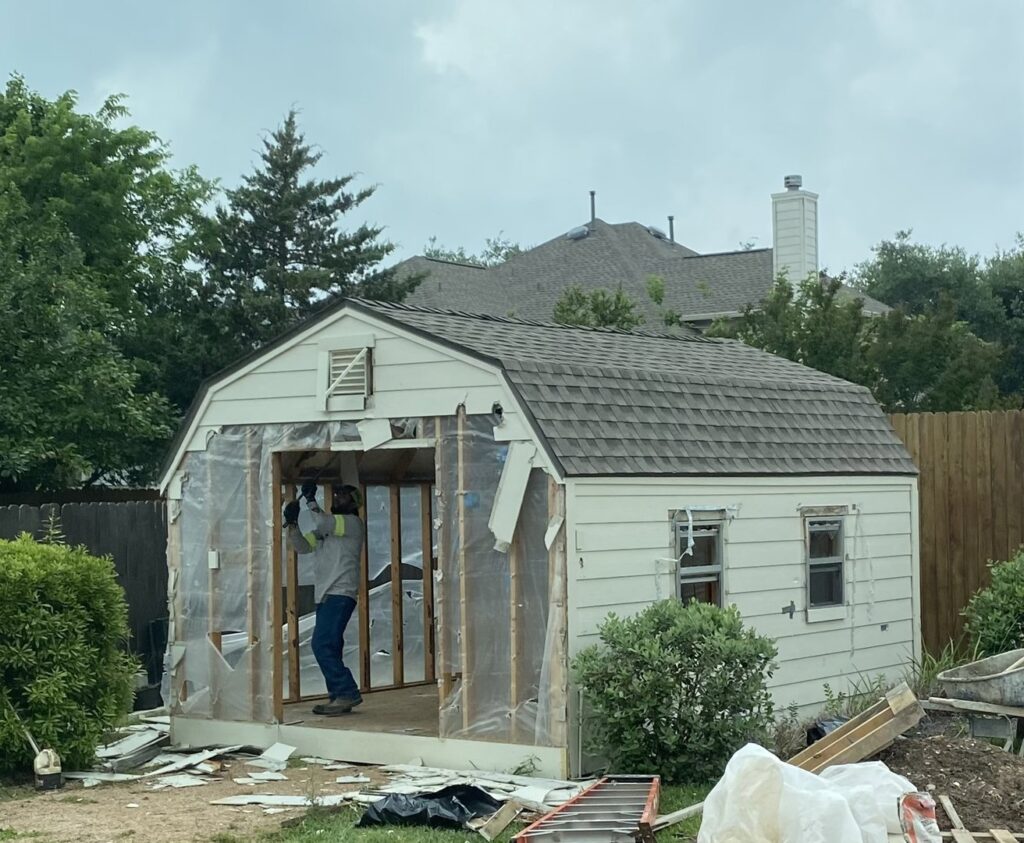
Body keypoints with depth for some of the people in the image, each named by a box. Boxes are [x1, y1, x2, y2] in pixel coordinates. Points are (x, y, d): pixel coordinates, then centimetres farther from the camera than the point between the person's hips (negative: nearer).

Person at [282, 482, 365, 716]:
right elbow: (302, 546, 15)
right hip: (325, 595, 9)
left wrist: (310, 499, -8)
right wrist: (291, 523, 1)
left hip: (340, 595, -9)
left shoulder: (352, 523, -3)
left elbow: (322, 523, -19)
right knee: (329, 648, 7)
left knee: (323, 645, -18)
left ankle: (346, 693, -17)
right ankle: (339, 697, 10)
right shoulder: (325, 529, 24)